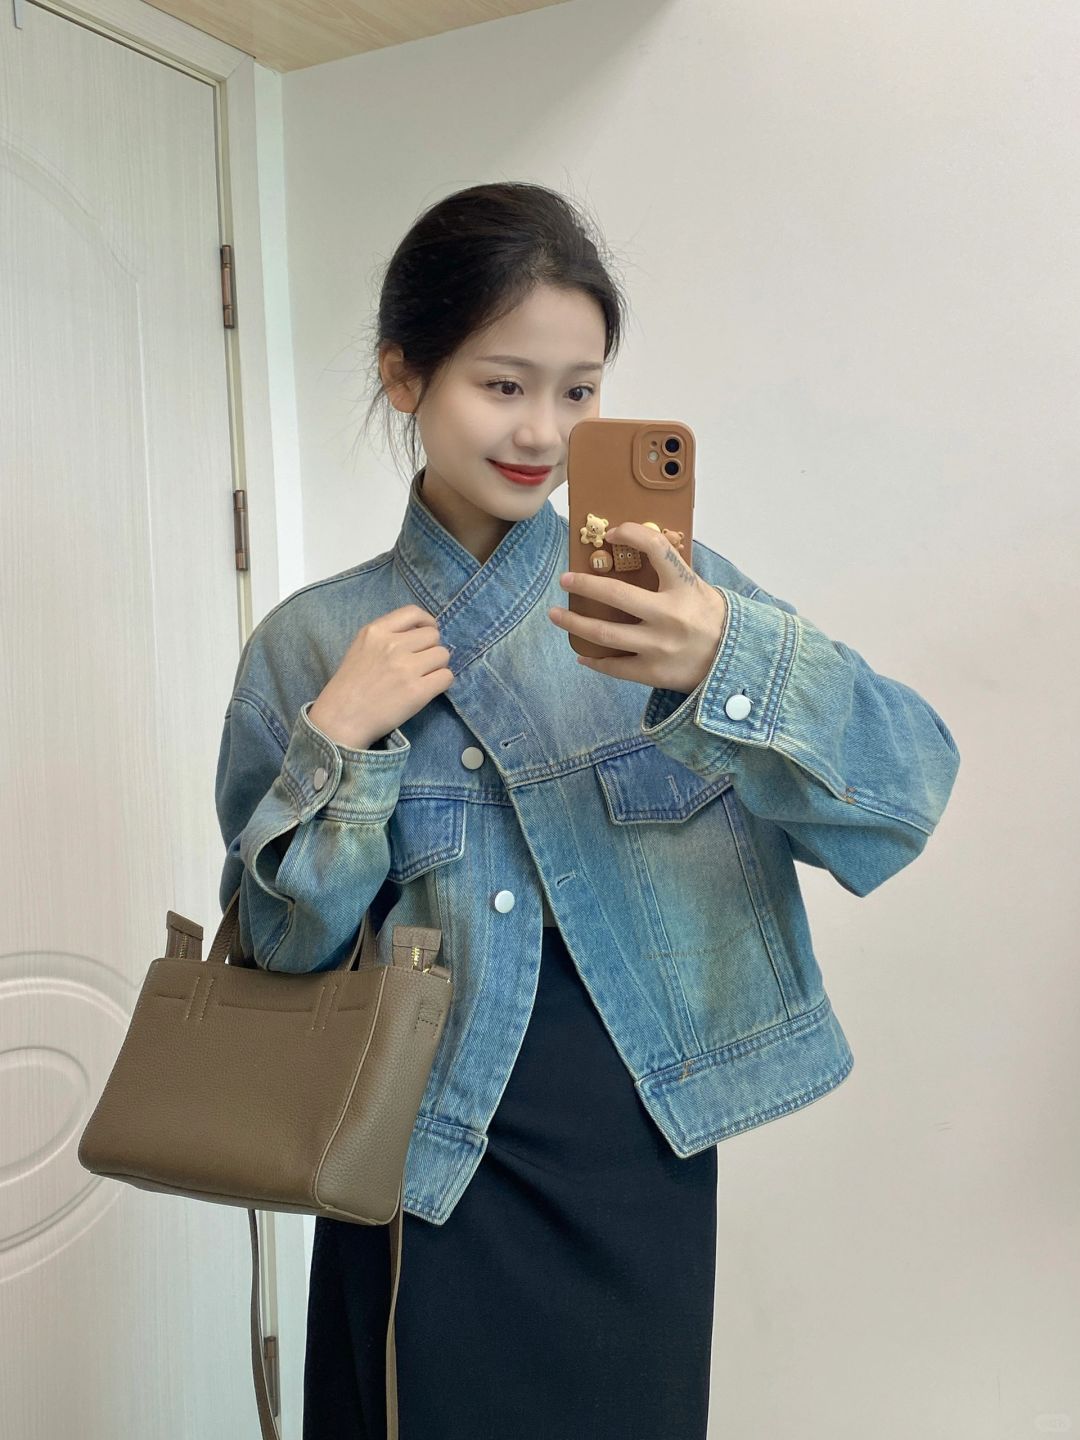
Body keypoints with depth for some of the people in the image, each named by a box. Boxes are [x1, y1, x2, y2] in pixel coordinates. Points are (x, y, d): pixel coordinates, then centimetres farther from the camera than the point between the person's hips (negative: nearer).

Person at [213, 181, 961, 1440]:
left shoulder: (675, 585, -3)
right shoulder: (310, 644, -2)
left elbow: (905, 792, -16)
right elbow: (275, 945, -1)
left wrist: (730, 663, -34)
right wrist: (339, 743, -15)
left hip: (643, 1165, 1)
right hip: (432, 1183, 0)